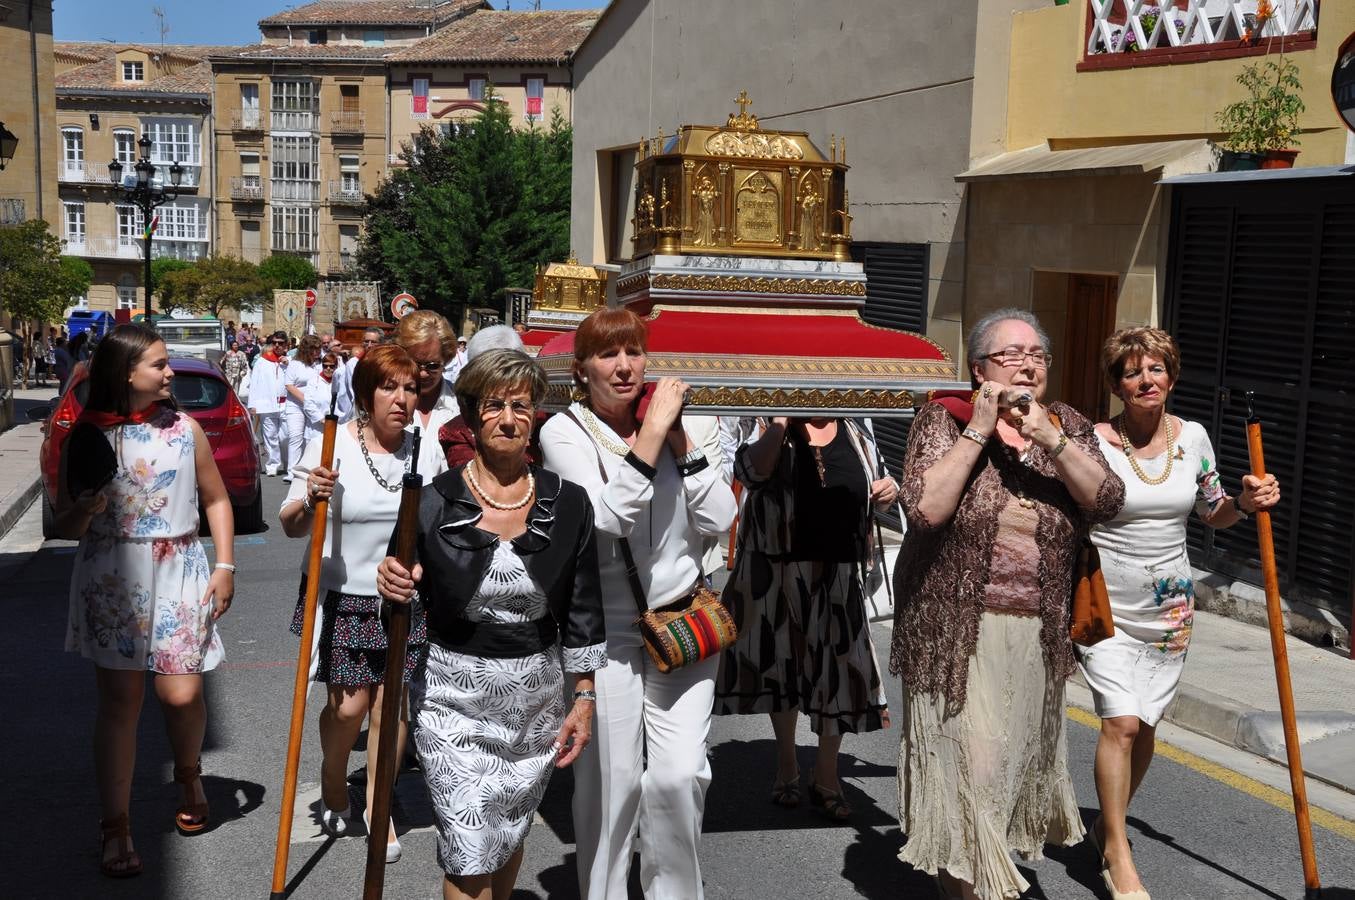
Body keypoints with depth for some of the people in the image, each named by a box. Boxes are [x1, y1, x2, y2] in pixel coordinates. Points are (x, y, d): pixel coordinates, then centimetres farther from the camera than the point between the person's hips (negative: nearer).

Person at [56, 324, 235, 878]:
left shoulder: (185, 430, 2)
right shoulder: (85, 438, -2)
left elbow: (216, 499, 10)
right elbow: (66, 527, 3)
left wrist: (225, 566, 1)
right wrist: (85, 508, -20)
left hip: (180, 573, 1)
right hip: (112, 578, -1)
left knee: (182, 694, -3)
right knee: (119, 699, -1)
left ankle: (189, 775, 30)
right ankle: (116, 827, 8)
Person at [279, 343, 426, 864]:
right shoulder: (332, 446, -9)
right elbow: (291, 526, -7)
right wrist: (309, 502, -26)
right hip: (341, 599, -2)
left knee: (390, 708, 5)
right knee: (349, 705, 0)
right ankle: (333, 786, 31)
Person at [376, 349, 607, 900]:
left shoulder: (568, 504, -2)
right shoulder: (436, 502, -7)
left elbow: (582, 611, 5)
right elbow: (413, 599, 3)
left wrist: (584, 697, 3)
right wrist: (393, 583, -20)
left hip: (535, 698, 2)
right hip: (454, 696, -2)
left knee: (509, 839, 17)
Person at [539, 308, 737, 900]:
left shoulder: (668, 419, 6)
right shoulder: (564, 431, -4)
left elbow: (717, 521, -1)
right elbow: (603, 518, -20)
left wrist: (680, 439, -8)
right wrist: (652, 434, -20)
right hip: (604, 629, -3)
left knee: (679, 774, -2)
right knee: (611, 781, 2)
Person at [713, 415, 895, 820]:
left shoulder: (856, 435, 10)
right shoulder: (770, 428, -1)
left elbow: (871, 499, 21)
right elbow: (753, 471, -21)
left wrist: (888, 492, -1)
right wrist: (782, 420, -26)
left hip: (839, 574, 2)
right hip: (778, 572, -2)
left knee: (839, 672, 1)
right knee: (782, 666, 11)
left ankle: (826, 778, 19)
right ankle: (786, 768, 29)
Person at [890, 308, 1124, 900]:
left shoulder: (1067, 425, 6)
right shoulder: (944, 418, -5)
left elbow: (1108, 502, -7)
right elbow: (924, 508, -20)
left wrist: (1051, 440, -17)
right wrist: (978, 430, -18)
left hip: (1037, 633, 4)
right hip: (956, 632, -4)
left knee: (1020, 755, 15)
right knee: (965, 760, -3)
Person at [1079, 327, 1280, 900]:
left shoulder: (1193, 438, 2)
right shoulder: (1093, 443, -11)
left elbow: (1212, 513, 15)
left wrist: (1247, 503, -4)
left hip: (1169, 608, 4)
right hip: (1106, 604, -4)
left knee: (1144, 725, 11)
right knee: (1121, 722, -12)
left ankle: (1108, 823, 34)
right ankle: (1117, 853, 3)